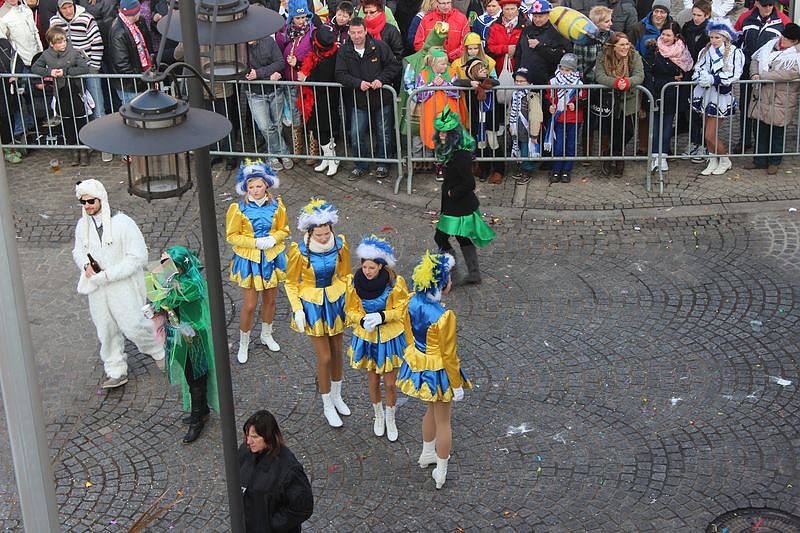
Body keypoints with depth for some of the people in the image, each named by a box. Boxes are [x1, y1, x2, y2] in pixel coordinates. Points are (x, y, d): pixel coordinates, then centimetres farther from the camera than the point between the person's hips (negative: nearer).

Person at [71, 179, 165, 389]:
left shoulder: (122, 223, -15)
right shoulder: (82, 226, 3)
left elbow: (138, 258, -16)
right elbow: (78, 251, 19)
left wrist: (107, 274, -19)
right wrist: (86, 264, -6)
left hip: (123, 286, -5)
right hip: (97, 288, 5)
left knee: (133, 326, -4)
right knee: (106, 330, 9)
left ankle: (158, 352, 25)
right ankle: (116, 372, 22)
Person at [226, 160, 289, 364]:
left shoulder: (276, 205, -6)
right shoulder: (238, 208, -14)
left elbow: (284, 230, 4)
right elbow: (232, 236, -10)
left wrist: (273, 238, -17)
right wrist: (256, 242, -21)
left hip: (272, 257, 3)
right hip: (249, 259, -3)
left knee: (270, 299, 18)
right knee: (249, 305, 0)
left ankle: (267, 335, 41)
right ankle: (243, 344, 19)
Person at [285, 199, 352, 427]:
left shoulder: (340, 245, -15)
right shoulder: (299, 251, -23)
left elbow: (345, 275, 2)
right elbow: (291, 282, -9)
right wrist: (297, 310, -14)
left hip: (335, 301, 3)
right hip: (312, 305, -3)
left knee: (336, 351, 17)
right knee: (324, 357, 1)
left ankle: (336, 396, 40)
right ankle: (328, 406, 21)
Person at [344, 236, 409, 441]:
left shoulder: (395, 283, -20)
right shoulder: (354, 282, -14)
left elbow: (401, 310, -10)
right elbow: (351, 310, -3)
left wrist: (382, 316, -27)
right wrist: (363, 320, -24)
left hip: (390, 338, -2)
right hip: (367, 337, 2)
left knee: (390, 384, 6)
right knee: (373, 381, 16)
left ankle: (390, 419, 31)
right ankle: (378, 415, 42)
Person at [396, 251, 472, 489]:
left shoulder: (412, 303, -11)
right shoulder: (444, 316, -31)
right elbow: (448, 355, -21)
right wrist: (457, 385, -8)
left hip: (417, 364, 7)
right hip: (437, 371, -7)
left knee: (432, 410, 31)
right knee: (443, 421, 14)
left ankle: (427, 454, 51)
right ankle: (441, 473, 28)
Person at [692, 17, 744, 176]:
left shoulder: (734, 53, -7)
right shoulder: (707, 51, 8)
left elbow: (733, 75, -15)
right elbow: (698, 69, 2)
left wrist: (713, 79, -21)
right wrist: (703, 78, -20)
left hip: (721, 95, -5)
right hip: (707, 93, 5)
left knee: (710, 135, -6)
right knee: (708, 133, 9)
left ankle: (724, 161, 16)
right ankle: (713, 162, 23)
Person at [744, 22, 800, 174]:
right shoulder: (771, 44, 7)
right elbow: (755, 59, 17)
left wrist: (762, 76, -24)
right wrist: (754, 73, -5)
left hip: (781, 99, -5)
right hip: (762, 95, 5)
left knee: (777, 132, 7)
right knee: (760, 129, 13)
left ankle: (774, 162, 25)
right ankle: (760, 160, 27)